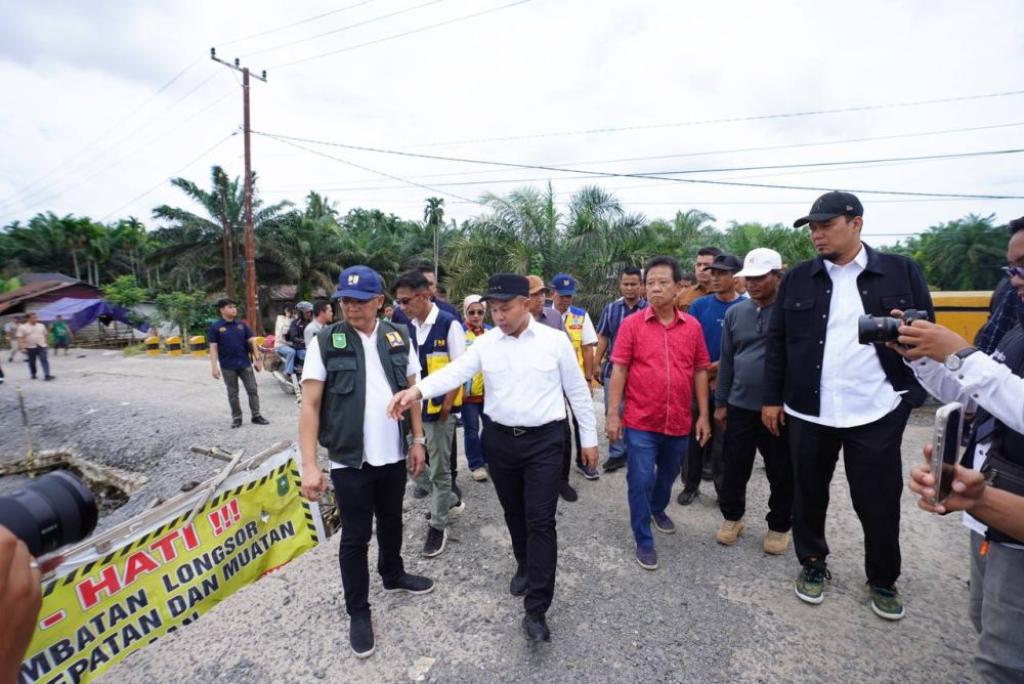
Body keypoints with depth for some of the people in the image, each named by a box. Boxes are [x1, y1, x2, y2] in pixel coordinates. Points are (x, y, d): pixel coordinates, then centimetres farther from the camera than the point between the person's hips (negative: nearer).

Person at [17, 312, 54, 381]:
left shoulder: (41, 326, 6)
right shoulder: (22, 327, -5)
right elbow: (20, 338, -9)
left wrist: (45, 344, 13)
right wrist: (22, 347, -16)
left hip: (41, 346, 1)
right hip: (30, 347, -1)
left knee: (44, 360, -9)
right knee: (32, 362, 10)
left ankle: (47, 375, -15)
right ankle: (33, 374, 27)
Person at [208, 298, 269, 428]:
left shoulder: (242, 324, 4)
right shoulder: (216, 327, -3)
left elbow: (252, 342, 6)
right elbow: (213, 348, -5)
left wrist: (257, 359, 1)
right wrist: (214, 367, -11)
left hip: (245, 364, 2)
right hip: (228, 366, -2)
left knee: (253, 390, 3)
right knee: (233, 394, 8)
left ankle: (256, 416, 12)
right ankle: (236, 418, 19)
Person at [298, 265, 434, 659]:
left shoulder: (398, 338, 0)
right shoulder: (325, 342, -9)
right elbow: (310, 406, -9)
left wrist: (417, 439, 5)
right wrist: (309, 465, -14)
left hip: (394, 455, 3)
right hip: (350, 460, -3)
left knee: (391, 522, 23)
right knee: (355, 537, 10)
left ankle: (393, 575, 48)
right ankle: (358, 612, 30)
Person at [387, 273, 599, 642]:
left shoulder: (555, 340, -7)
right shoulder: (485, 343, -1)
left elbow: (577, 390, 0)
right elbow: (456, 371, -15)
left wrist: (589, 438, 3)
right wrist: (417, 390, -34)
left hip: (544, 440, -3)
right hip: (499, 439, 3)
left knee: (540, 521, -1)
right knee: (514, 514, 19)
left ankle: (536, 609, 12)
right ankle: (526, 566, 46)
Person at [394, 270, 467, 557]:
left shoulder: (449, 324, -12)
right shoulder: (408, 327, 5)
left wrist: (447, 405, -13)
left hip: (439, 408, -6)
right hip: (413, 406, 6)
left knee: (439, 468, 6)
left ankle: (438, 525, 25)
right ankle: (449, 499, 35)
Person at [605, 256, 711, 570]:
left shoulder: (693, 326, 0)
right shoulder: (632, 324, -9)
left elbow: (700, 372, 5)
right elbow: (619, 370, -8)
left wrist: (703, 415, 5)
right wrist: (613, 414, -11)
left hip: (679, 422, 4)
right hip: (641, 421, -3)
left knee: (668, 474, 23)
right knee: (641, 481, 2)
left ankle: (658, 509, 52)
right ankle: (644, 541, 21)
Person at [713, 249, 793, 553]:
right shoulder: (735, 313, 4)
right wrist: (721, 402, 9)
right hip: (740, 406, 3)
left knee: (782, 474, 12)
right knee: (734, 468, 12)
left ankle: (779, 526, 32)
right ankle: (732, 516, 32)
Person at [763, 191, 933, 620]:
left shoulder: (901, 272, 1)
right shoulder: (797, 279, 3)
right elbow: (777, 342, 4)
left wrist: (912, 394, -4)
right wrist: (772, 398, 2)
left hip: (877, 412, -1)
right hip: (808, 411, 1)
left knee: (879, 502, 10)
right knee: (809, 495, 14)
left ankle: (883, 580, 34)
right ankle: (812, 565, 35)